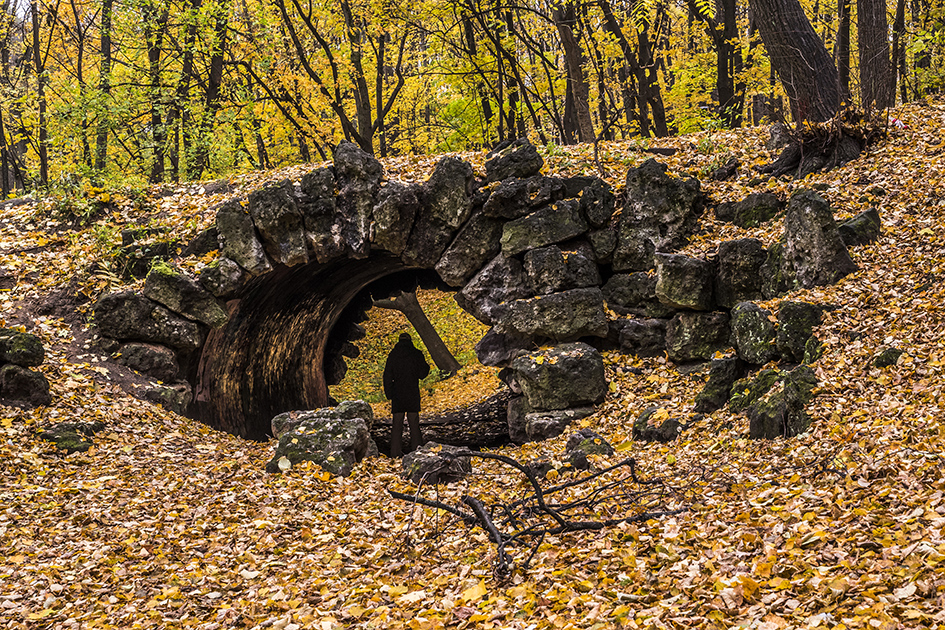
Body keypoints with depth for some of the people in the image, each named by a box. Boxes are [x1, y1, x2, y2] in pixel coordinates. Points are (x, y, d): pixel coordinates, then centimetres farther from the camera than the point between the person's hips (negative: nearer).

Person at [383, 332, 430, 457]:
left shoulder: (393, 355, 4)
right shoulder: (416, 354, -2)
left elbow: (387, 375, 3)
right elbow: (422, 374, 0)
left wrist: (389, 394, 7)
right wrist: (427, 367, 21)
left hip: (397, 393, 1)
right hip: (413, 393, -1)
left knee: (397, 423, 4)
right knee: (414, 422, 4)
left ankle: (395, 451, 0)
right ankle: (416, 448, 1)